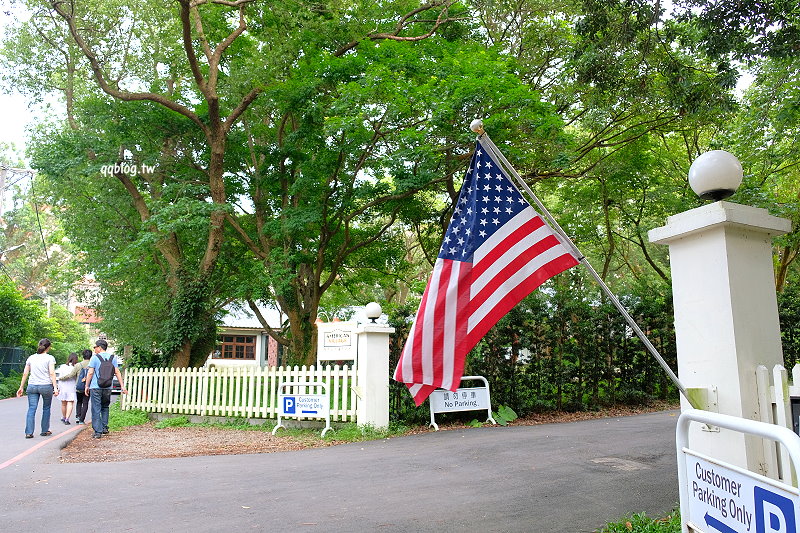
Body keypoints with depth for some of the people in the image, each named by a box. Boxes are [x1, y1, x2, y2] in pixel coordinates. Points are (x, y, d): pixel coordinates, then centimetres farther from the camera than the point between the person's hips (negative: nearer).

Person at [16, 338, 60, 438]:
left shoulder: (31, 358, 9)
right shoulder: (50, 358, -3)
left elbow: (25, 374, 10)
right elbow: (52, 373, -11)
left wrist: (21, 387, 16)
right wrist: (55, 387, -12)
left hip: (32, 386, 3)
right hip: (46, 386, -3)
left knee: (31, 409, 2)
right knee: (46, 408, 12)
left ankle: (29, 432, -5)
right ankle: (45, 431, 20)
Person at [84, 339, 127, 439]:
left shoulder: (95, 357, -5)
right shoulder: (112, 357, 6)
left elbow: (90, 373, -7)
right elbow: (117, 372, 4)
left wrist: (87, 386, 2)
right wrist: (122, 386, 5)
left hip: (95, 387, -4)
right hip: (108, 388, 4)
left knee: (96, 410, 1)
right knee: (105, 408, 19)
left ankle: (98, 431, -1)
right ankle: (105, 428, 19)